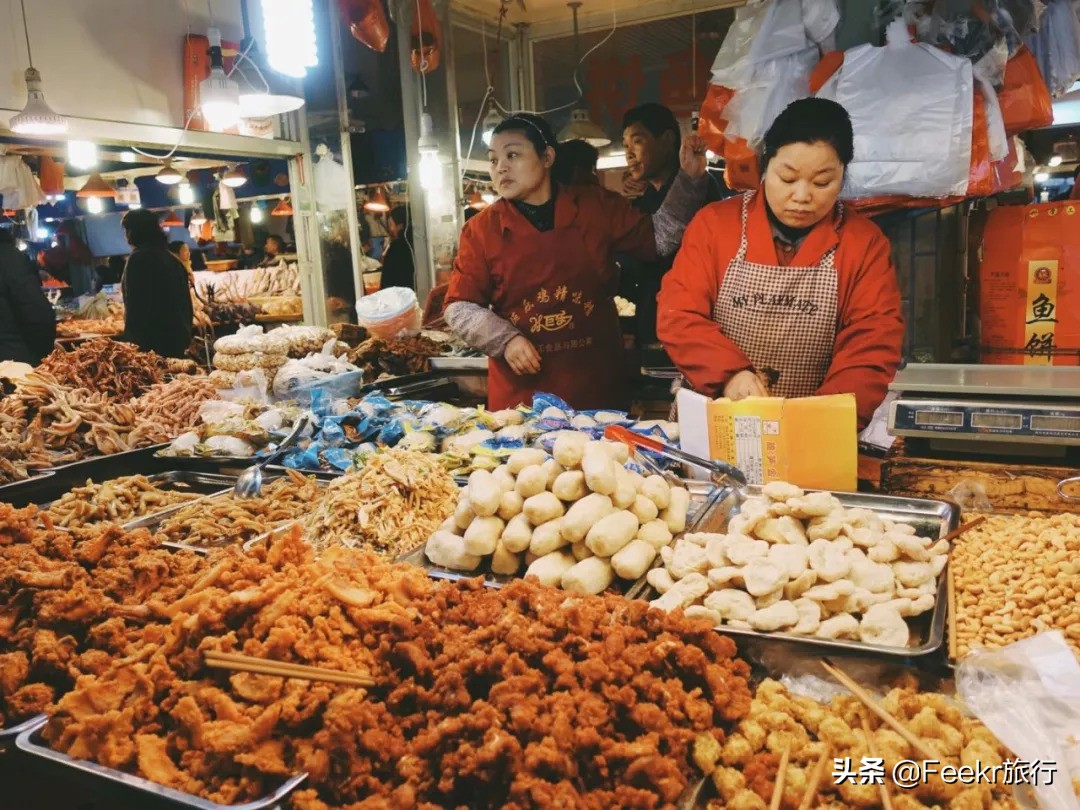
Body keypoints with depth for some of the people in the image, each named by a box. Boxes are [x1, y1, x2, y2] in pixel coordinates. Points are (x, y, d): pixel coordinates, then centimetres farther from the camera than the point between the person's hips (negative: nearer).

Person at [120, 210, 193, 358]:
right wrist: (185, 336, 23)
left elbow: (135, 306, -15)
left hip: (150, 342, -8)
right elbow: (186, 303, 18)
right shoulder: (171, 258, 15)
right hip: (177, 338, 8)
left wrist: (131, 341, -11)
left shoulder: (138, 258, -10)